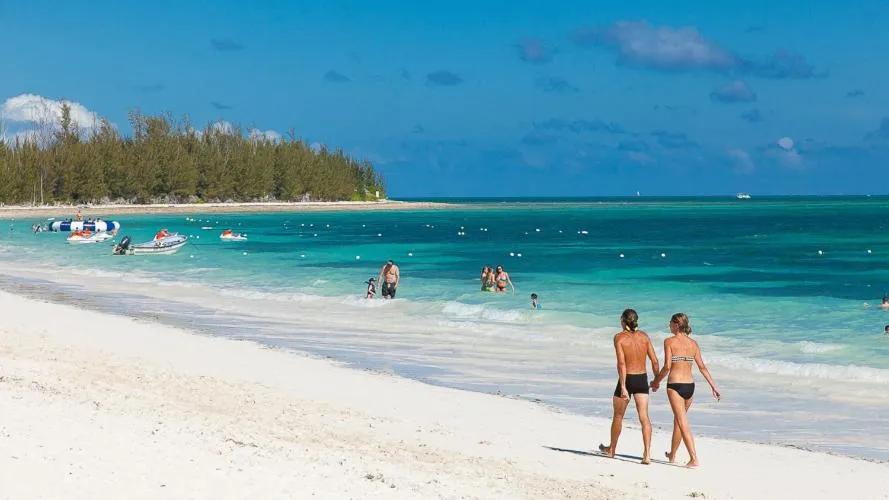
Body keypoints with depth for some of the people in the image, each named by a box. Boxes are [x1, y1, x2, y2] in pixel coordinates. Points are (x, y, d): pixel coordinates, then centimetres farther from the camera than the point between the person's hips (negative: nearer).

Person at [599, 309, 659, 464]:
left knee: (618, 415, 16)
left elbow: (621, 363, -20)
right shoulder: (644, 336, 2)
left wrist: (623, 387, -23)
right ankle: (647, 454, -14)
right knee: (644, 417, -2)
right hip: (642, 379, 3)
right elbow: (654, 361, 1)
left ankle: (611, 449, 33)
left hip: (627, 379, -3)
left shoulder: (619, 337, -10)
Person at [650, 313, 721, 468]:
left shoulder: (669, 342, -7)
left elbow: (667, 366, -12)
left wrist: (656, 381, 2)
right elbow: (702, 367, 6)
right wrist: (713, 385, 10)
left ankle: (694, 459, -14)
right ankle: (672, 455, 34)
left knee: (683, 423, -5)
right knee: (678, 420, 21)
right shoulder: (693, 343, 8)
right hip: (690, 385, 6)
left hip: (675, 385, -6)